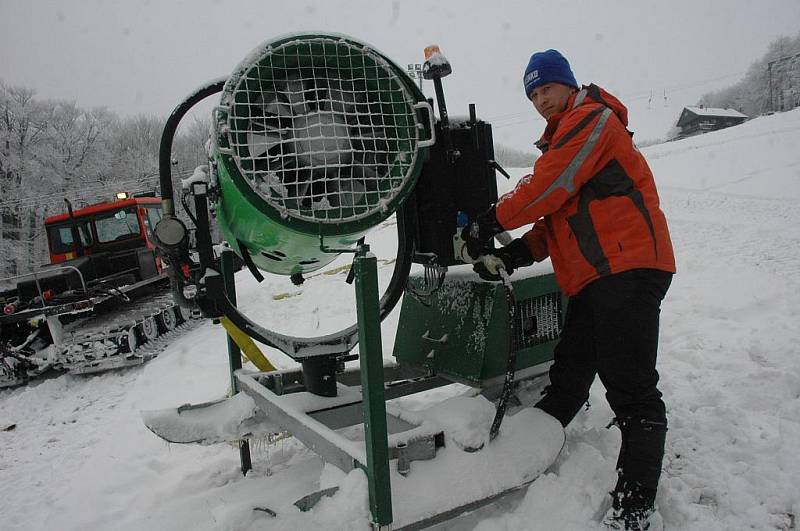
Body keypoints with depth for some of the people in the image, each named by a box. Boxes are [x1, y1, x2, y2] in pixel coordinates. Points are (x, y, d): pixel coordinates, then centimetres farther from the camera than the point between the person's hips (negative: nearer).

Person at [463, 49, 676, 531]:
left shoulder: (591, 117, 0)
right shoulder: (565, 138, 29)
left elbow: (550, 185, -12)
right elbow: (561, 217, 22)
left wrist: (492, 222, -4)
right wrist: (517, 254, 8)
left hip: (627, 266, -10)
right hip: (594, 276, 10)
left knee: (631, 390, -9)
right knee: (568, 378, 15)